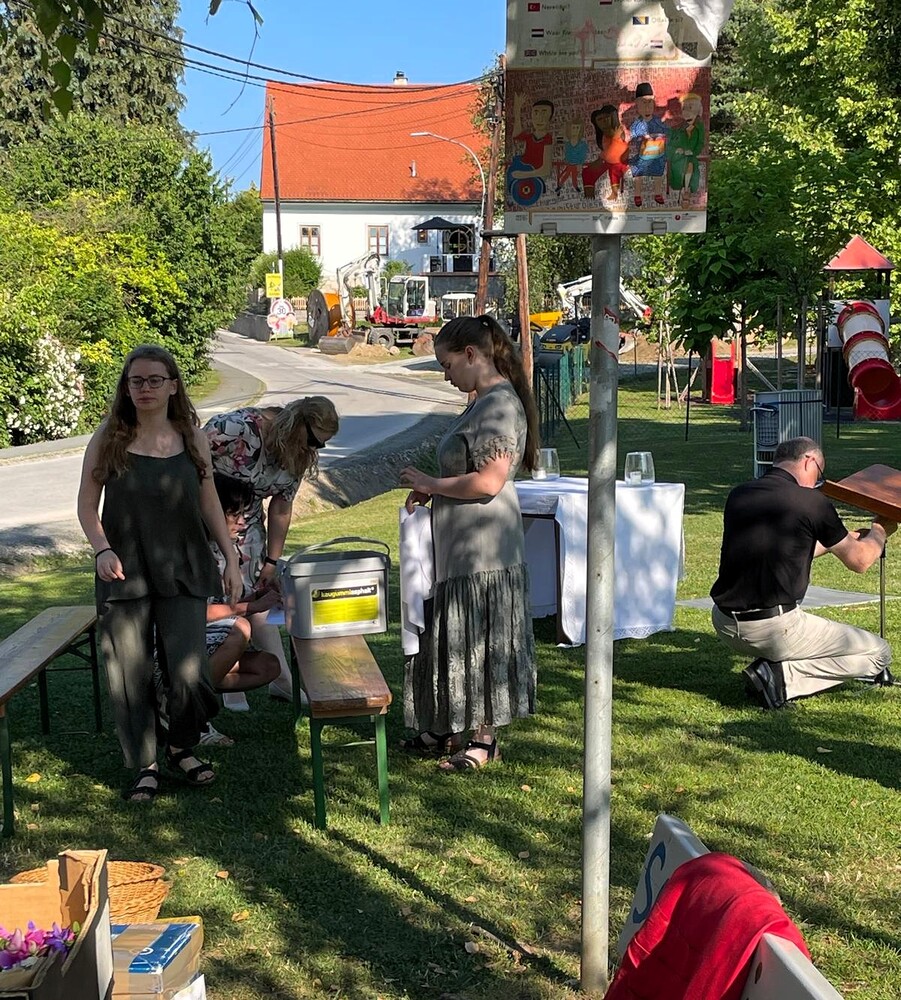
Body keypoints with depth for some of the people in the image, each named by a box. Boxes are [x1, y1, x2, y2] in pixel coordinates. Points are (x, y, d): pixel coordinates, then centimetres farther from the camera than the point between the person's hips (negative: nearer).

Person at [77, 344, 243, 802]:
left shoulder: (192, 438, 3)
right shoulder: (109, 437, -2)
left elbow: (209, 502, 11)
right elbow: (87, 502, 1)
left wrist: (230, 557, 7)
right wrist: (101, 549, -15)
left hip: (182, 571, 1)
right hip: (124, 572, 0)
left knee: (188, 672, -5)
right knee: (131, 674, 4)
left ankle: (181, 748, 22)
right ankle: (144, 764, 21)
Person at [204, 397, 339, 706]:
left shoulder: (299, 456, -7)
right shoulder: (239, 427, -30)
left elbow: (281, 510, -3)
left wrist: (271, 562, -3)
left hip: (247, 521, 6)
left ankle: (282, 678, 14)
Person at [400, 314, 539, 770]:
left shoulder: (501, 404, -18)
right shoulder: (484, 402, 13)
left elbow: (488, 481, -26)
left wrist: (432, 485, -14)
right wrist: (431, 488, 6)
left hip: (482, 549, -10)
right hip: (458, 547, 10)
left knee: (480, 641, 1)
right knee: (450, 637, 16)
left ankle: (484, 738, 13)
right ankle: (449, 729, 28)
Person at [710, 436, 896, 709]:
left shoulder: (738, 495, 9)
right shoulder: (811, 501, -9)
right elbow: (859, 561, 5)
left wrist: (845, 538, 35)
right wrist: (879, 530, 27)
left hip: (724, 625, 7)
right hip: (774, 630, -7)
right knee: (878, 653, 7)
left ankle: (772, 666, 14)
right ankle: (781, 676, -7)